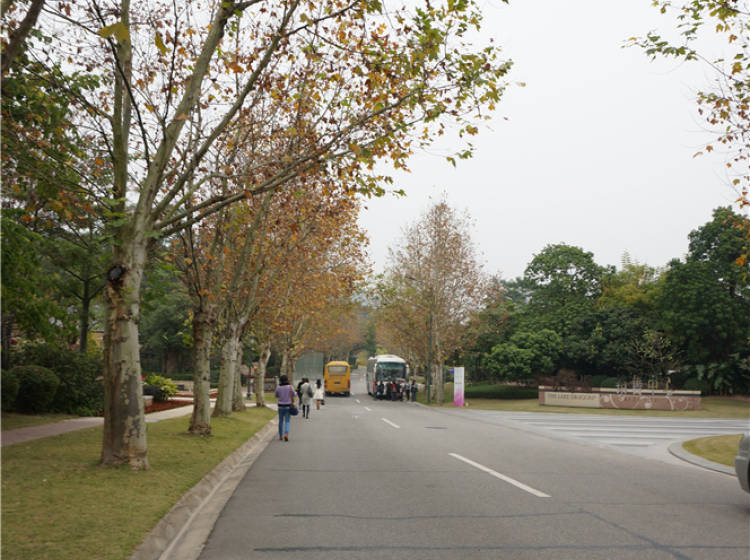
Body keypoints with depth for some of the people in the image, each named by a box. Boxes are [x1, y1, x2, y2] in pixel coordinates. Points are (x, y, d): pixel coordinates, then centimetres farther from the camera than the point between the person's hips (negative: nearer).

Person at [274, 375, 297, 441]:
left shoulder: (278, 388, -6)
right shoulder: (290, 387, -8)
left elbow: (276, 396, 11)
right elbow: (294, 395, 5)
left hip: (281, 406, 1)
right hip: (288, 406, -1)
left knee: (281, 421, 14)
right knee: (287, 421, 1)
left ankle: (280, 436, 19)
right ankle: (286, 434, -20)